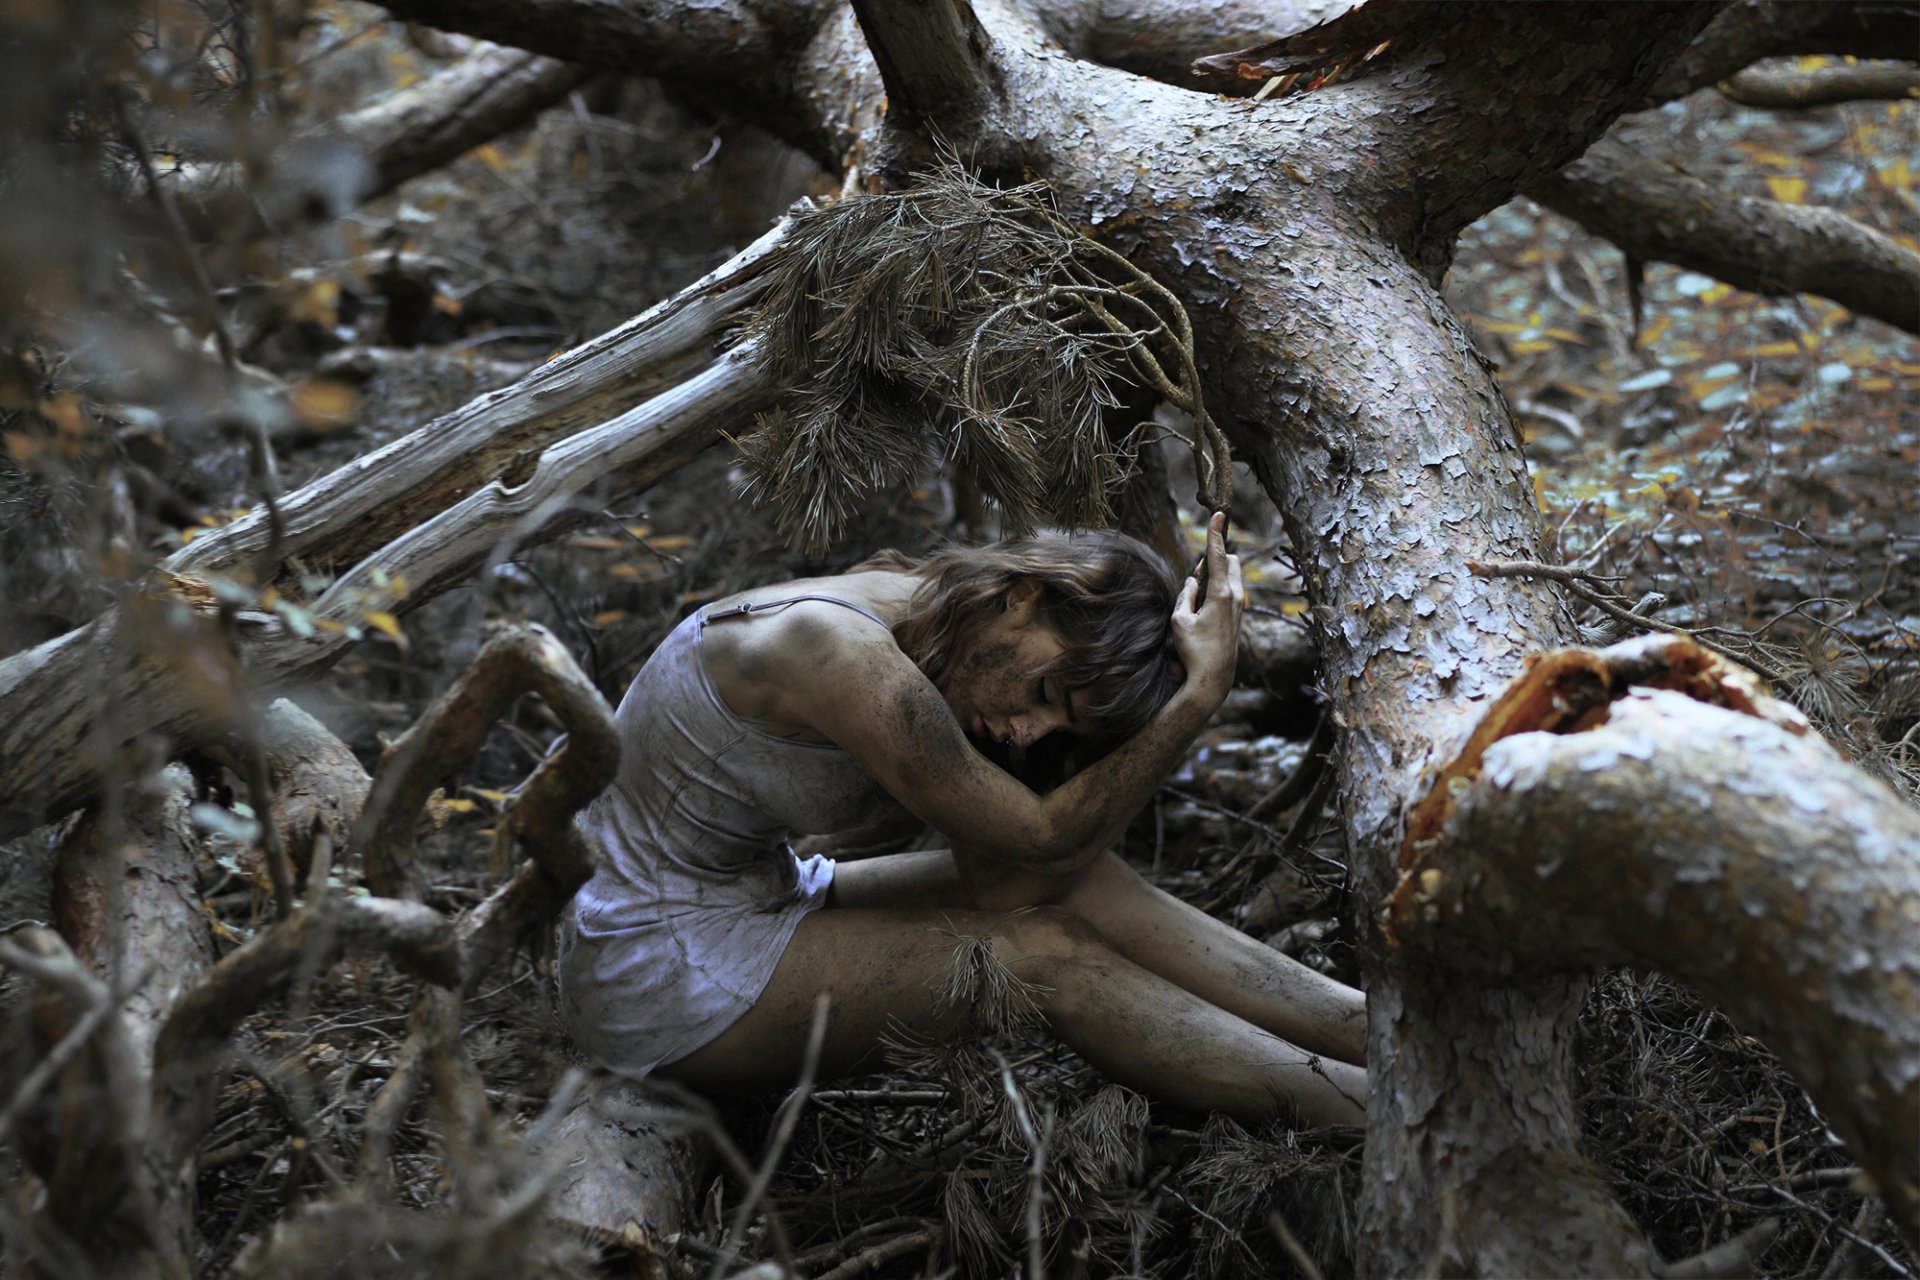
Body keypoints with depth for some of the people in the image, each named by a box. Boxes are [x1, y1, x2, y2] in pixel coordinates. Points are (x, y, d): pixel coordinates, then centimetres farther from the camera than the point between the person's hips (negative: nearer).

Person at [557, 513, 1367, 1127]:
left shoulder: (928, 645, -2)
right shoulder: (843, 651, -29)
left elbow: (1004, 876, -7)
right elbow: (1044, 836, -21)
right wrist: (1202, 693, -21)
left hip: (749, 904, 8)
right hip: (656, 980, -8)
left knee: (1072, 885, -10)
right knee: (1036, 949, -18)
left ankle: (1380, 1024, -8)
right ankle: (1374, 1110, -14)